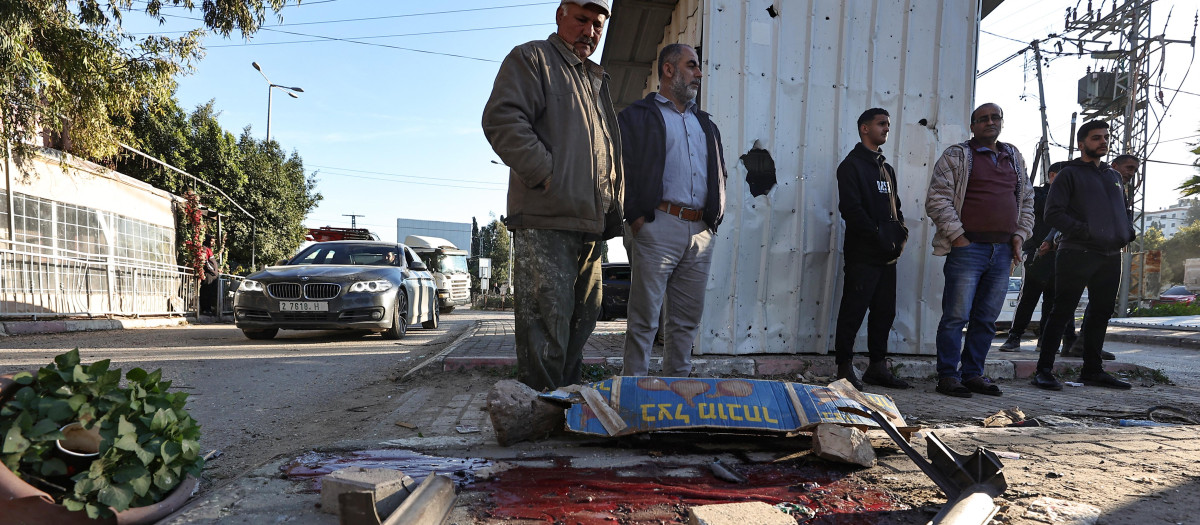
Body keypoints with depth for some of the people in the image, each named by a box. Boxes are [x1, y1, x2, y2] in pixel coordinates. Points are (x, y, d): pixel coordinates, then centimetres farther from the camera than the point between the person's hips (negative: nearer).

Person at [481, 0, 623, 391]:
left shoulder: (597, 80, 26)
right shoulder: (531, 59, 2)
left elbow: (611, 150, 31)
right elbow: (502, 120, -14)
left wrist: (612, 207, 18)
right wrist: (546, 175, -17)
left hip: (590, 226, 9)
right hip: (545, 223, -8)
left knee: (581, 323, 14)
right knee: (547, 327, -8)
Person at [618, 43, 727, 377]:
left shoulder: (704, 123, 25)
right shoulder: (639, 115, 5)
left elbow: (719, 173, 26)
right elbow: (624, 169, -5)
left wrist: (714, 218, 11)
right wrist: (637, 218, -13)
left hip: (701, 233, 6)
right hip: (660, 227, -6)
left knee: (687, 319, 10)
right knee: (645, 318, -4)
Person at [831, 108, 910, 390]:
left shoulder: (887, 168, 21)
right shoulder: (852, 165, -3)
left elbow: (895, 206, 22)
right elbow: (851, 208, -14)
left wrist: (901, 233, 3)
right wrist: (879, 237, -16)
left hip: (887, 254, 8)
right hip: (863, 254, -8)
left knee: (885, 312, 10)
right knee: (853, 311, -4)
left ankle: (878, 367, 18)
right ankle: (845, 368, 3)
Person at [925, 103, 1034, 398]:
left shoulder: (1014, 159, 20)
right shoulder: (956, 156, 2)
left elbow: (1027, 199, 25)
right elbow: (937, 199, -6)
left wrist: (1020, 235, 11)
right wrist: (957, 236, -12)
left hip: (1003, 251, 6)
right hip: (968, 248, -6)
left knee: (986, 319, 9)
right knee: (956, 316, -6)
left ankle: (973, 374, 17)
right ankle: (948, 376, 2)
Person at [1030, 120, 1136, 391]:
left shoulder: (1114, 176, 21)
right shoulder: (1070, 173, 1)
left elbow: (1124, 211, 28)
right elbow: (1053, 213, -8)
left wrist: (1129, 232, 7)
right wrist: (1085, 231, -19)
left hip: (1111, 256, 7)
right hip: (1077, 254, -7)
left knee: (1101, 312, 11)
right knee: (1062, 311, -7)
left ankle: (1092, 370, 20)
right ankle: (1044, 370, -5)